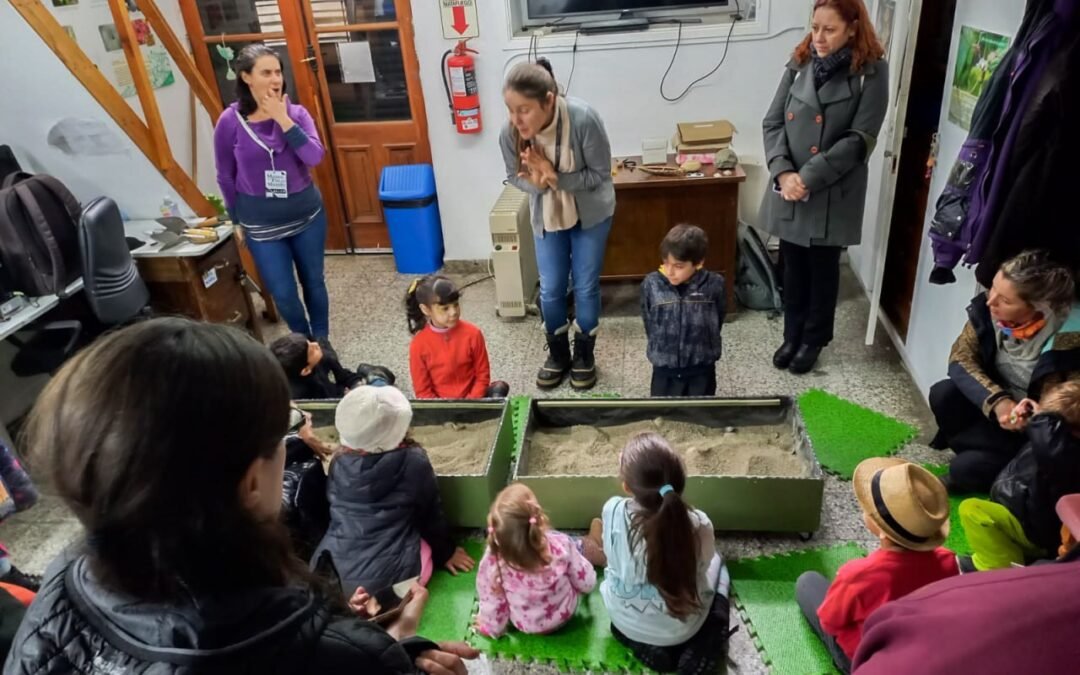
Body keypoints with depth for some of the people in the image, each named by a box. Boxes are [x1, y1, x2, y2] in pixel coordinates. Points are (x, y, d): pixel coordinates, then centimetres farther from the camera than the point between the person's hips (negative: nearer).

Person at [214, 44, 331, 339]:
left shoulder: (296, 112, -6)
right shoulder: (230, 121, -10)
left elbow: (314, 157, -21)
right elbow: (226, 177, 0)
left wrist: (283, 120, -24)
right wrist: (238, 220, 7)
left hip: (306, 214, 1)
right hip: (262, 223, -1)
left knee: (314, 282, 15)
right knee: (283, 294, 5)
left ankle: (321, 342, 35)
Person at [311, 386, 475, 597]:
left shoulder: (339, 461, 0)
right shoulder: (413, 460, -10)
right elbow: (431, 513, 2)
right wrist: (446, 552, 19)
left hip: (332, 573, 5)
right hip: (391, 575, -5)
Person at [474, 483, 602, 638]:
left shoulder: (492, 561, -36)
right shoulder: (560, 546, -37)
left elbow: (492, 605, -18)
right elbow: (587, 584, -17)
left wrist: (492, 628, 4)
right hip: (564, 615, -1)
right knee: (577, 545, 20)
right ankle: (592, 546, 54)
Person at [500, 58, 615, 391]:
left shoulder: (584, 119, -33)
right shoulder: (510, 133, -24)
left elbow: (600, 174, -21)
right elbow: (515, 176, -6)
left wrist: (556, 177, -34)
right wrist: (536, 183, -29)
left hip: (590, 214, -2)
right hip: (546, 215, 2)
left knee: (585, 288, 6)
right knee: (550, 290, 7)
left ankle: (584, 356, 29)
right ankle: (558, 354, 31)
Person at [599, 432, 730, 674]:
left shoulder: (613, 511, -29)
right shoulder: (698, 525, -31)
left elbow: (613, 561, -7)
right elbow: (700, 569, -8)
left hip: (626, 623, 1)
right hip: (681, 630, 0)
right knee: (716, 562, 27)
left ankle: (643, 644, 13)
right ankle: (700, 651, 11)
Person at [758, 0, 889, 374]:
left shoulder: (871, 72, -8)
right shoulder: (800, 63, 3)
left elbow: (860, 140, -13)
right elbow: (773, 123, 1)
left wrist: (809, 178, -19)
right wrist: (783, 172, -14)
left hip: (833, 194, -3)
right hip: (788, 190, 3)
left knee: (823, 267, 11)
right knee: (793, 266, 14)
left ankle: (813, 339, 30)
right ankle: (792, 335, 32)